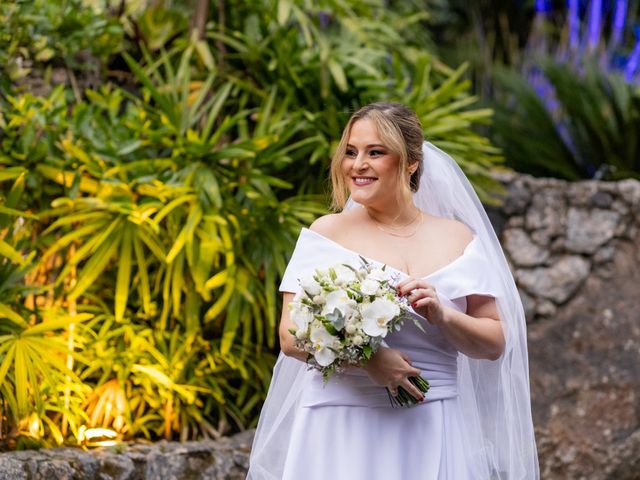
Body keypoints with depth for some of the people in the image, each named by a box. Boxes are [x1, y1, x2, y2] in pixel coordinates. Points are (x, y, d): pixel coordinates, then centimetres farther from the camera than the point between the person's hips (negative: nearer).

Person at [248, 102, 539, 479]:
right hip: (341, 429, -1)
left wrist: (442, 316, -12)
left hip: (430, 432, 1)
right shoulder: (326, 233, 2)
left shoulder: (457, 238, 6)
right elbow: (291, 336, -5)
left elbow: (495, 343, 6)